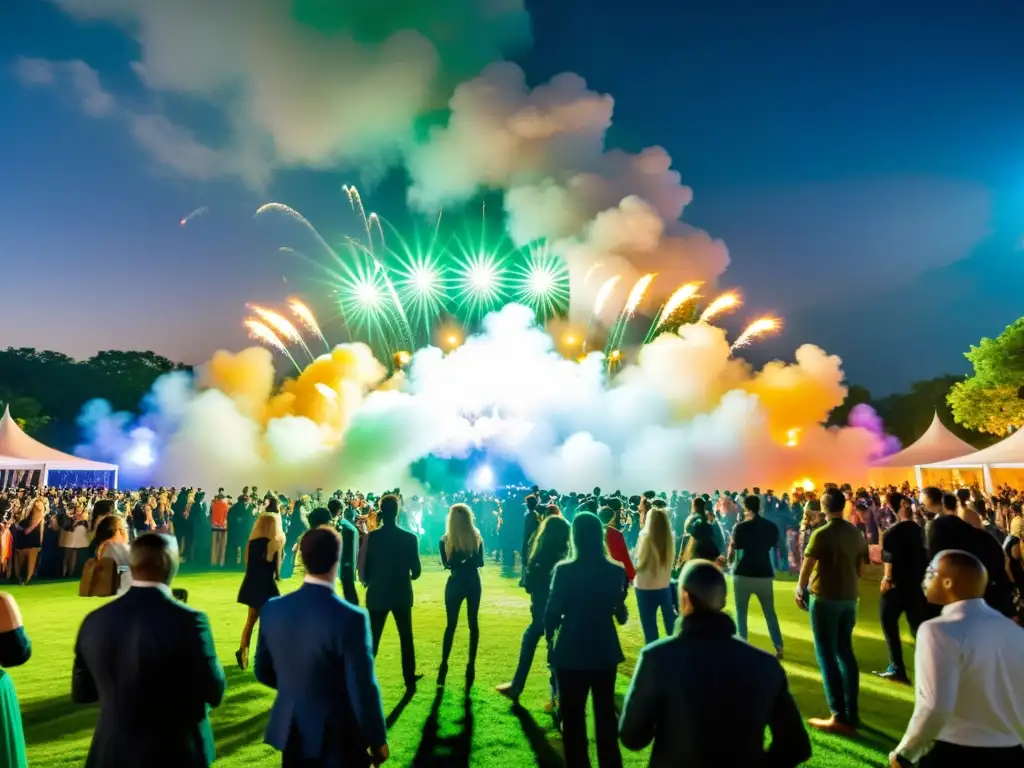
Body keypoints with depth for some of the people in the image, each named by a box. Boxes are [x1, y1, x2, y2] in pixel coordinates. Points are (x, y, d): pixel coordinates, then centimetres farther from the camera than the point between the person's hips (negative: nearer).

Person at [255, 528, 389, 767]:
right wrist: (378, 740, -5)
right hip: (337, 739, -4)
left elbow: (262, 671, 5)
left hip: (290, 732, 5)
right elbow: (363, 689, -20)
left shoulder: (272, 609, -9)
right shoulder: (350, 618, -26)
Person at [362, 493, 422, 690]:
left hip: (377, 594, -1)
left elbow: (365, 568, -8)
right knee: (406, 637, 15)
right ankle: (409, 678, 22)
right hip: (401, 594, 1)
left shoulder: (371, 537, -11)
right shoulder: (409, 538, -8)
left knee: (372, 639, 9)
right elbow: (416, 570, -2)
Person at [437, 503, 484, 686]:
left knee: (451, 625, 8)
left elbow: (447, 564, -9)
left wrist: (458, 563, 6)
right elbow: (480, 563, 1)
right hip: (473, 583, 2)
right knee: (473, 623, 9)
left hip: (456, 584, -1)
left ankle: (444, 665, 9)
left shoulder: (446, 539, -9)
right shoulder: (477, 537, -3)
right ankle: (471, 664, 11)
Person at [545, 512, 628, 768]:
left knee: (573, 717, 12)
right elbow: (621, 616, 2)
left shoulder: (564, 571, -17)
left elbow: (552, 614, -11)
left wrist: (550, 635, 9)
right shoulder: (615, 571, -8)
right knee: (606, 714, 19)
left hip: (571, 652, -3)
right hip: (605, 651, 3)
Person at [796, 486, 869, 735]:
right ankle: (852, 714, 20)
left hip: (824, 598, -6)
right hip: (849, 598, 6)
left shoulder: (821, 534, -16)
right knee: (845, 653, 15)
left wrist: (800, 589, 7)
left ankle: (840, 717, 1)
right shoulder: (856, 533, 3)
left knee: (827, 655, 1)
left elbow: (807, 566, -10)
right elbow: (860, 568, 11)